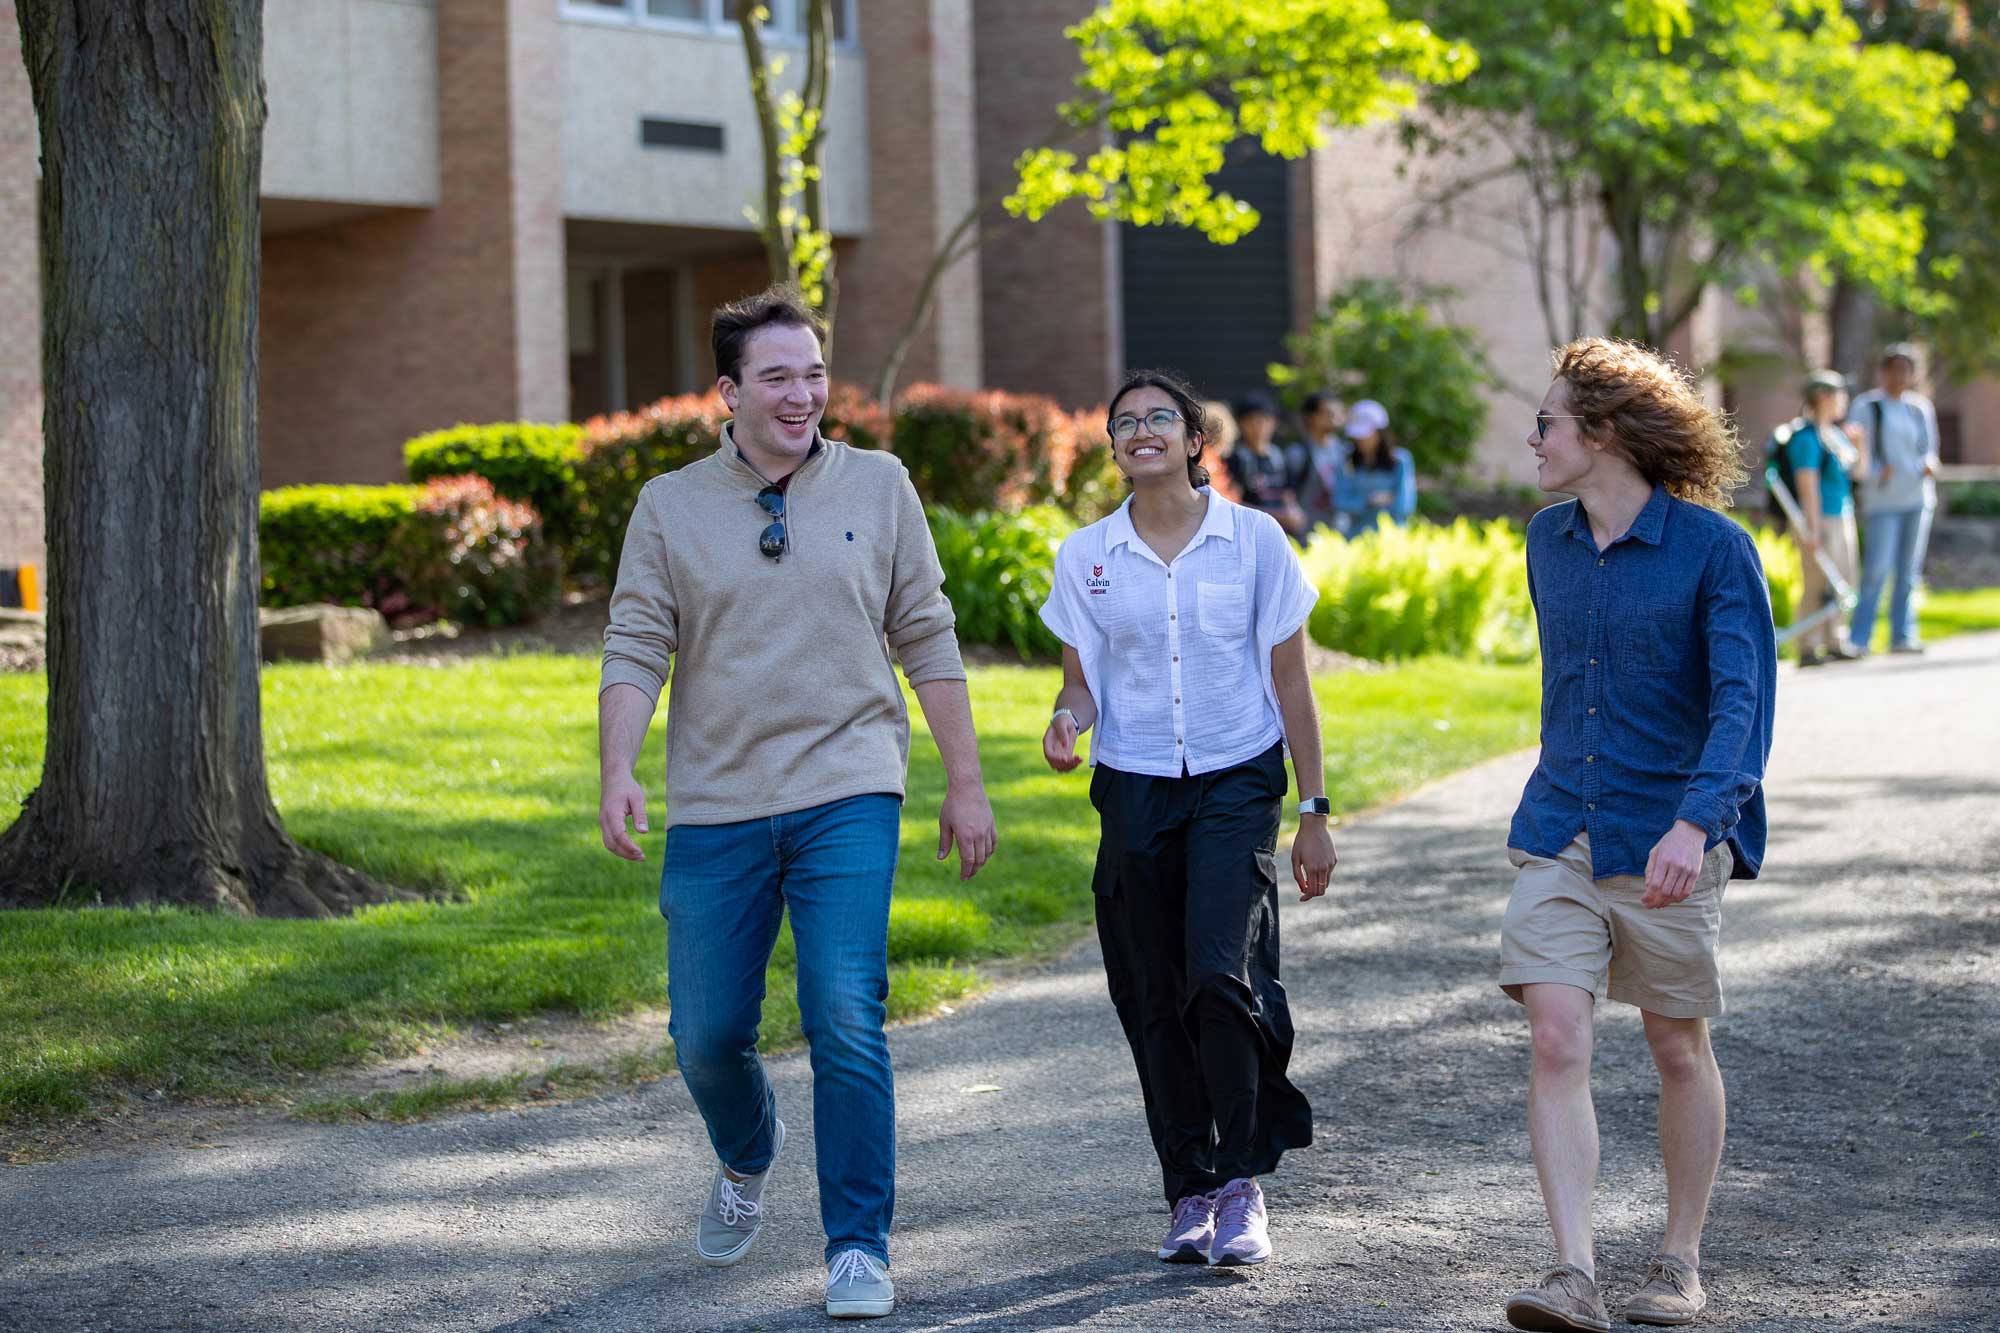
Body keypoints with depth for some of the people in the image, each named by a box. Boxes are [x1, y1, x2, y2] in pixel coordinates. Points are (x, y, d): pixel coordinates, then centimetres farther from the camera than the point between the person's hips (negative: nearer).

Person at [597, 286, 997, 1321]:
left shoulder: (877, 487, 6)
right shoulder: (670, 508, 5)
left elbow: (927, 640, 9)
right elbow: (635, 650, 2)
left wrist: (965, 786, 7)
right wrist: (616, 773, -14)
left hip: (847, 797, -1)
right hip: (715, 809, 1)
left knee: (846, 1022, -12)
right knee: (707, 1036, 6)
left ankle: (858, 1248, -1)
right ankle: (748, 1159, 39)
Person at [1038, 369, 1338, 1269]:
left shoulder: (1253, 539, 0)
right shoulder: (1085, 557, 4)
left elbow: (1290, 681, 3)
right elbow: (1081, 682, 10)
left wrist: (1314, 813, 2)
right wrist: (1067, 721, -15)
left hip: (1236, 786, -2)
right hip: (1134, 791, 2)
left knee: (1222, 975, -19)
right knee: (1156, 1003, 4)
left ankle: (1242, 1186, -5)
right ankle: (1190, 1193, 17)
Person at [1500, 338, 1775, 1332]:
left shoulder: (1714, 549, -11)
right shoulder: (1548, 543, 7)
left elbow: (1742, 699, -19)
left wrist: (1695, 822, -33)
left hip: (1668, 844, -4)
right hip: (1559, 837, 4)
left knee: (1678, 1050, 9)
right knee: (1555, 1043, -10)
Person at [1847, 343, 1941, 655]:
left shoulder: (1921, 407, 13)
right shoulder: (1865, 406, -1)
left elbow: (1929, 448, 19)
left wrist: (1928, 465, -3)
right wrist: (1876, 473, -20)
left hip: (1917, 497, 5)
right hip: (1882, 499, -5)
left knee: (1909, 571, 6)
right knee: (1877, 569, -12)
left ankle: (1902, 637, 10)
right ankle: (1860, 638, -8)